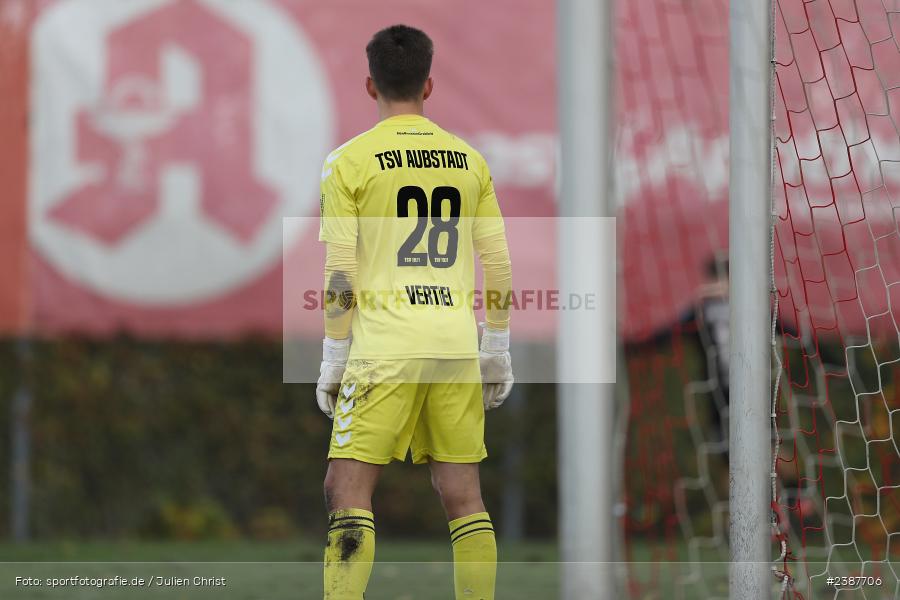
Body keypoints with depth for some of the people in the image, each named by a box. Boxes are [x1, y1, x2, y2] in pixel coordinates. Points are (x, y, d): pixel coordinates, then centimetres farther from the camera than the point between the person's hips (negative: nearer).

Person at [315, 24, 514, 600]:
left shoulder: (349, 161, -2)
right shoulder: (468, 159, 9)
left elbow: (340, 272, -5)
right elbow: (498, 265, 9)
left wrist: (332, 359, 1)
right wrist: (498, 352, 16)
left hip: (385, 347, -4)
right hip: (457, 346, 4)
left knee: (347, 489, -3)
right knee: (463, 496, 8)